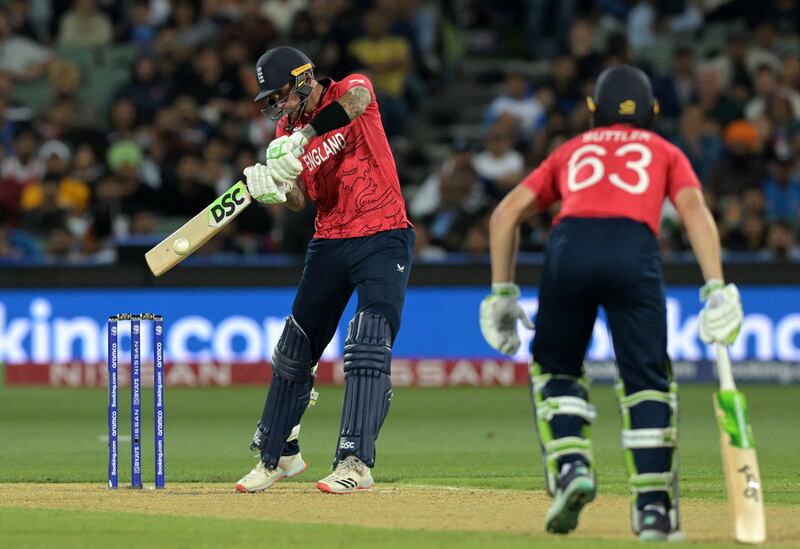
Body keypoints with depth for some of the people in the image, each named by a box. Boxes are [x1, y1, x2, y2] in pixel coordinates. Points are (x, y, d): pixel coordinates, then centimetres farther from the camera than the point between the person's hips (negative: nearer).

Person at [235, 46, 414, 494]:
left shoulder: (352, 88, -8)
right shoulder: (289, 128, 8)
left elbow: (355, 100, -35)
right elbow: (300, 200, -1)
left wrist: (304, 136, -46)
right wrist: (274, 187, -24)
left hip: (384, 241, -6)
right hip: (329, 242, 6)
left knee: (367, 350, -19)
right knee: (294, 351, 11)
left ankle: (356, 462, -21)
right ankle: (278, 455, 26)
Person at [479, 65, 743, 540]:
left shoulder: (571, 151, 34)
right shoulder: (665, 152, 29)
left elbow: (506, 214, 23)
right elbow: (694, 209, 8)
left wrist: (503, 291, 25)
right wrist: (716, 287, -2)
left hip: (569, 247, 1)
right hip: (634, 251, -1)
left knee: (555, 366, 21)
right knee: (647, 378, 6)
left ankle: (571, 467, -2)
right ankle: (654, 509, -3)